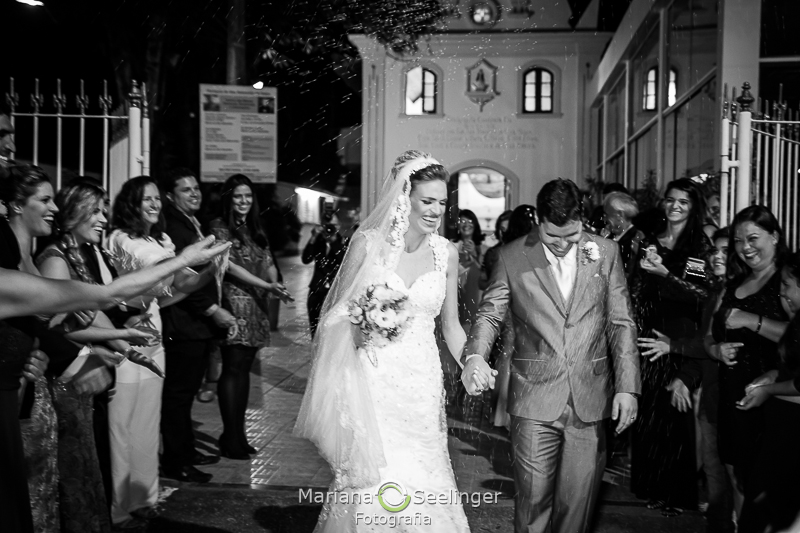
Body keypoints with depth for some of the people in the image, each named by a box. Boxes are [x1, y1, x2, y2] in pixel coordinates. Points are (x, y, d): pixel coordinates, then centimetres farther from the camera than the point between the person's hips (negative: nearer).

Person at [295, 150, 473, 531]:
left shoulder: (446, 253, 4)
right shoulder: (367, 243, -5)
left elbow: (450, 326, 12)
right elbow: (339, 312, 3)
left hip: (422, 384, 3)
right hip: (371, 382, -2)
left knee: (421, 483, 4)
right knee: (371, 482, -5)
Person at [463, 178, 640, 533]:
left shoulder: (606, 253, 5)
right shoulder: (513, 257, 0)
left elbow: (621, 324, 6)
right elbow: (490, 314, 3)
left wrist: (627, 386, -1)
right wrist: (475, 355, -18)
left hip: (591, 401, 2)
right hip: (535, 401, -1)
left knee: (578, 501, 8)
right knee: (533, 499, 1)